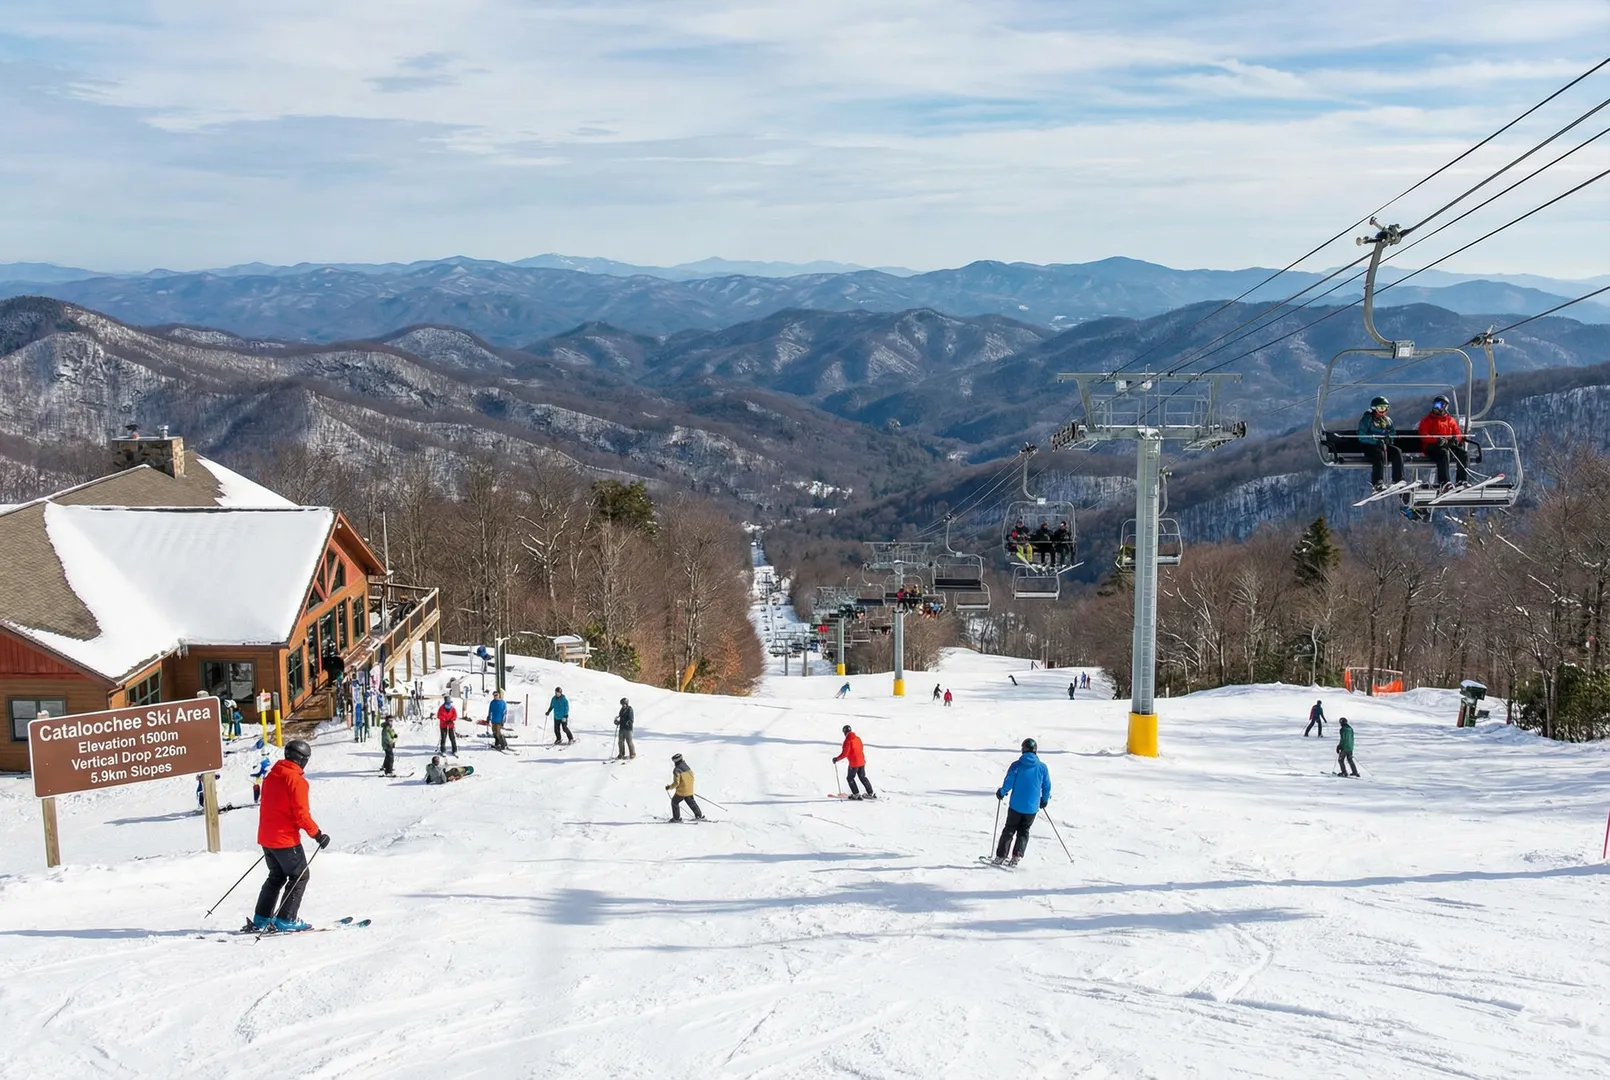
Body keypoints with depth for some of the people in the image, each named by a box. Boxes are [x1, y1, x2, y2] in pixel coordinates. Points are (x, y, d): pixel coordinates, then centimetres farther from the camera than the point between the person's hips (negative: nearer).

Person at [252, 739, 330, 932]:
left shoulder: (271, 776, 10)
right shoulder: (296, 780, -16)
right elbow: (301, 813, -20)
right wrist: (317, 834, -13)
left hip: (266, 836, 8)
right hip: (286, 839, -8)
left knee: (277, 876, 21)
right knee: (299, 876, 4)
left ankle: (261, 918, 19)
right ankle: (286, 920, 0)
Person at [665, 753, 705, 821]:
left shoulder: (677, 770, -18)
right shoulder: (687, 767, 5)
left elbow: (676, 783, -20)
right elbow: (692, 777, 14)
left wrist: (669, 787, -6)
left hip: (681, 791, -7)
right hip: (690, 790, 7)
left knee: (674, 802, 10)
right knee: (691, 802, 22)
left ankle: (677, 818, 9)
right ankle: (699, 815, 25)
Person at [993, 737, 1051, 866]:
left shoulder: (1016, 765, -9)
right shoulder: (1042, 767, -2)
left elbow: (1008, 783, -8)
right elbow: (1047, 787, 5)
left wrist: (1001, 793, 12)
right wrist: (1044, 800, 22)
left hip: (1016, 806, -1)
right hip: (1032, 807, 1)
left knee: (1009, 830, 12)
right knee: (1023, 832, 15)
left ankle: (1000, 857, 9)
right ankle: (1016, 857, 2)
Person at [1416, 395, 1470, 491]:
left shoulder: (1450, 420, 23)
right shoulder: (1427, 420, 10)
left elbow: (1458, 433, 16)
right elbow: (1423, 436, -4)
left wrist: (1456, 438, -11)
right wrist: (1437, 440, -21)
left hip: (1448, 445, 5)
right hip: (1432, 447, -5)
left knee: (1464, 455, -21)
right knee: (1444, 453, -37)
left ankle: (1463, 481, -23)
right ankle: (1443, 482, -47)